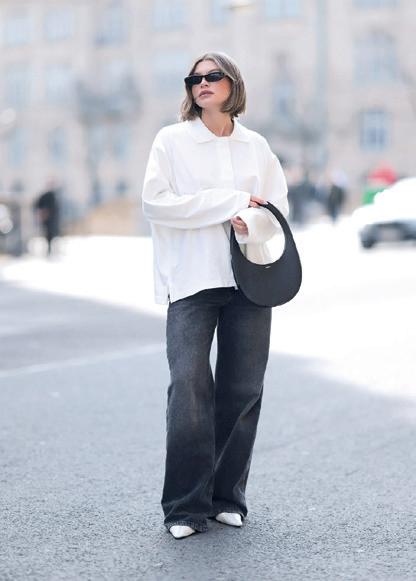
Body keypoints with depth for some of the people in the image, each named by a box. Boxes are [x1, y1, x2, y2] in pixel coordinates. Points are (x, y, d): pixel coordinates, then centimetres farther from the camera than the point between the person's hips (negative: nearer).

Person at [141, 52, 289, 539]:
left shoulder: (256, 146, 14)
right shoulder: (172, 140, 6)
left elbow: (278, 206, 10)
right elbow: (155, 202, -6)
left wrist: (250, 223, -14)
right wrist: (230, 202, -9)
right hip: (192, 279, -3)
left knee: (243, 390, 2)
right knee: (189, 388, -12)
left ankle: (228, 498, 13)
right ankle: (186, 507, -5)